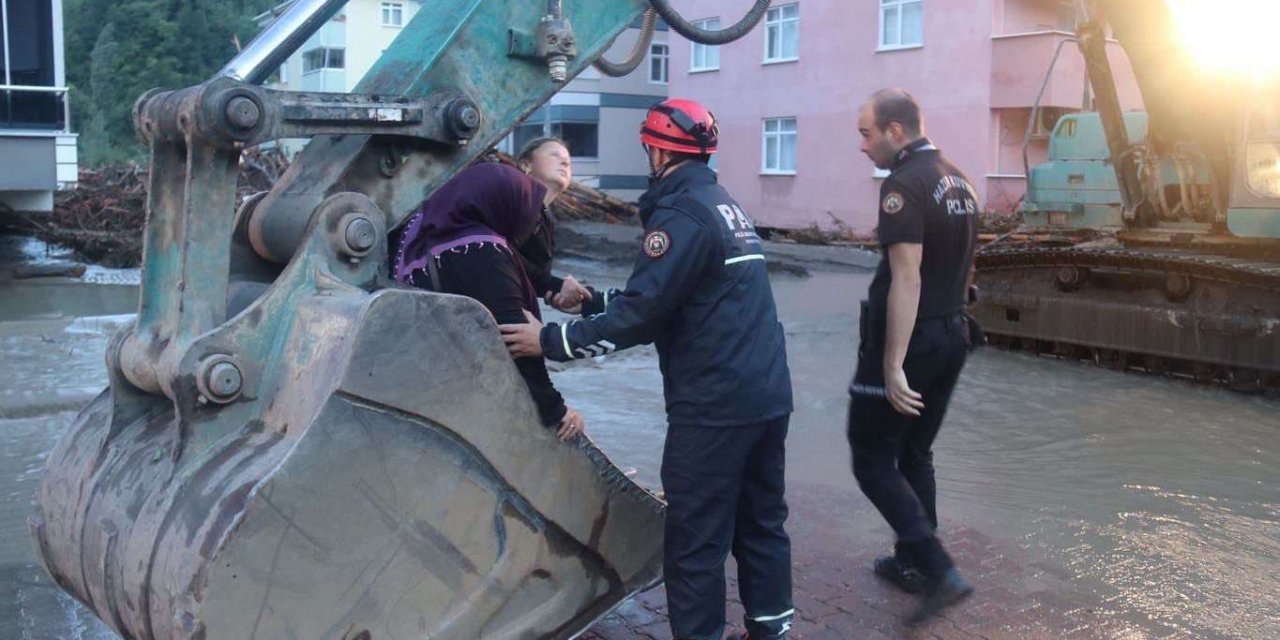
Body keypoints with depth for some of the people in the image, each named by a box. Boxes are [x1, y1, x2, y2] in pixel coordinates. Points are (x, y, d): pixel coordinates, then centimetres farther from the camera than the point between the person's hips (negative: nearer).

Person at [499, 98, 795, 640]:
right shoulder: (725, 204, 18)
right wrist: (593, 301, 23)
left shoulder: (682, 213, -12)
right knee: (760, 520, 17)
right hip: (767, 393, 10)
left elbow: (643, 311, -17)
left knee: (696, 536, 0)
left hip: (714, 404, -9)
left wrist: (553, 340, -10)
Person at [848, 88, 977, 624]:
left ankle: (939, 570, -6)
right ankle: (912, 561, 28)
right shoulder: (957, 180, 12)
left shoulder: (904, 184, -17)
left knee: (872, 459, 0)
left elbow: (906, 278, -24)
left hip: (909, 339, -9)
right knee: (915, 454, 19)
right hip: (951, 336, 9)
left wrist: (893, 366, -25)